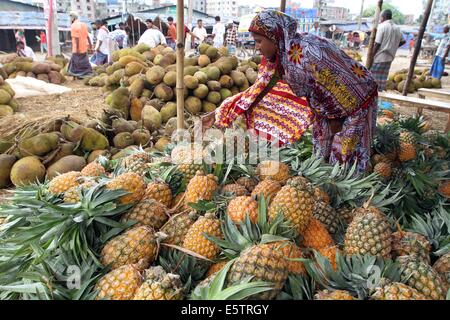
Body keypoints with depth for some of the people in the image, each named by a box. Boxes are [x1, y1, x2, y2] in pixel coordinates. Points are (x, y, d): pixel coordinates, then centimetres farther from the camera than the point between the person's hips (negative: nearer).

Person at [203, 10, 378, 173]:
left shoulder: (309, 52, -34)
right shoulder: (276, 57, -10)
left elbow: (347, 91, -26)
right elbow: (257, 90, -4)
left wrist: (337, 121, -9)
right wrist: (218, 114, -6)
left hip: (356, 104, -7)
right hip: (328, 110, 7)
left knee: (346, 162, 1)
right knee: (322, 157, 15)